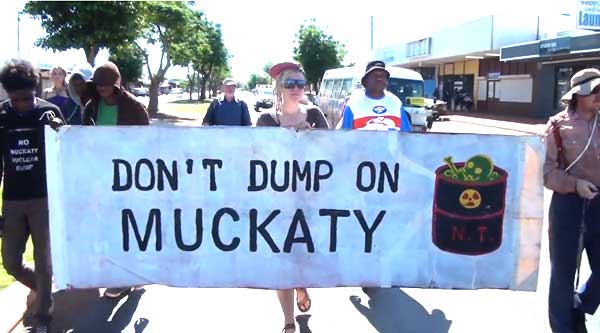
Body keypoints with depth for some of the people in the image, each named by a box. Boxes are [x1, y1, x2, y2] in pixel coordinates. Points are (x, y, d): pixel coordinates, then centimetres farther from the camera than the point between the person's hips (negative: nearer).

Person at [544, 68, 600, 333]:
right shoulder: (559, 126, -5)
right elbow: (549, 173, -7)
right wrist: (575, 184, -21)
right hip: (568, 203, -3)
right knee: (563, 271, 9)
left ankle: (579, 309, 37)